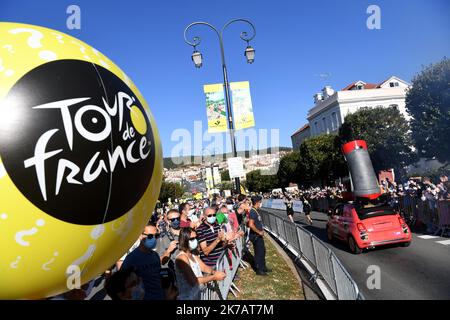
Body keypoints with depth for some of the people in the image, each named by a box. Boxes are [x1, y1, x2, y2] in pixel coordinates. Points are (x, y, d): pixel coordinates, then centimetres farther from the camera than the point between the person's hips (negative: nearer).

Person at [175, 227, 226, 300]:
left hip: (197, 294, 8)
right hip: (188, 296, -8)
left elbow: (204, 267, 6)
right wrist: (214, 277, -22)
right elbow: (193, 281, -26)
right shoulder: (182, 257, -22)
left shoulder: (193, 255, 6)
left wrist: (214, 272, -15)